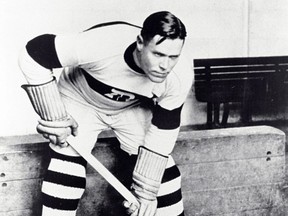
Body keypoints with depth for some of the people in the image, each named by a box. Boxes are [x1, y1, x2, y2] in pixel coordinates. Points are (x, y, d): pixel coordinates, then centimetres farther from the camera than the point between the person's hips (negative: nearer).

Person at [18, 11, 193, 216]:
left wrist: (146, 190, -18)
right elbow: (33, 54, -32)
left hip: (134, 107, 3)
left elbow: (164, 130, -19)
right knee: (65, 177, -12)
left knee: (160, 168, -4)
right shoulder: (102, 45, -41)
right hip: (80, 101, -2)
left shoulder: (180, 76, -30)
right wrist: (53, 117, -28)